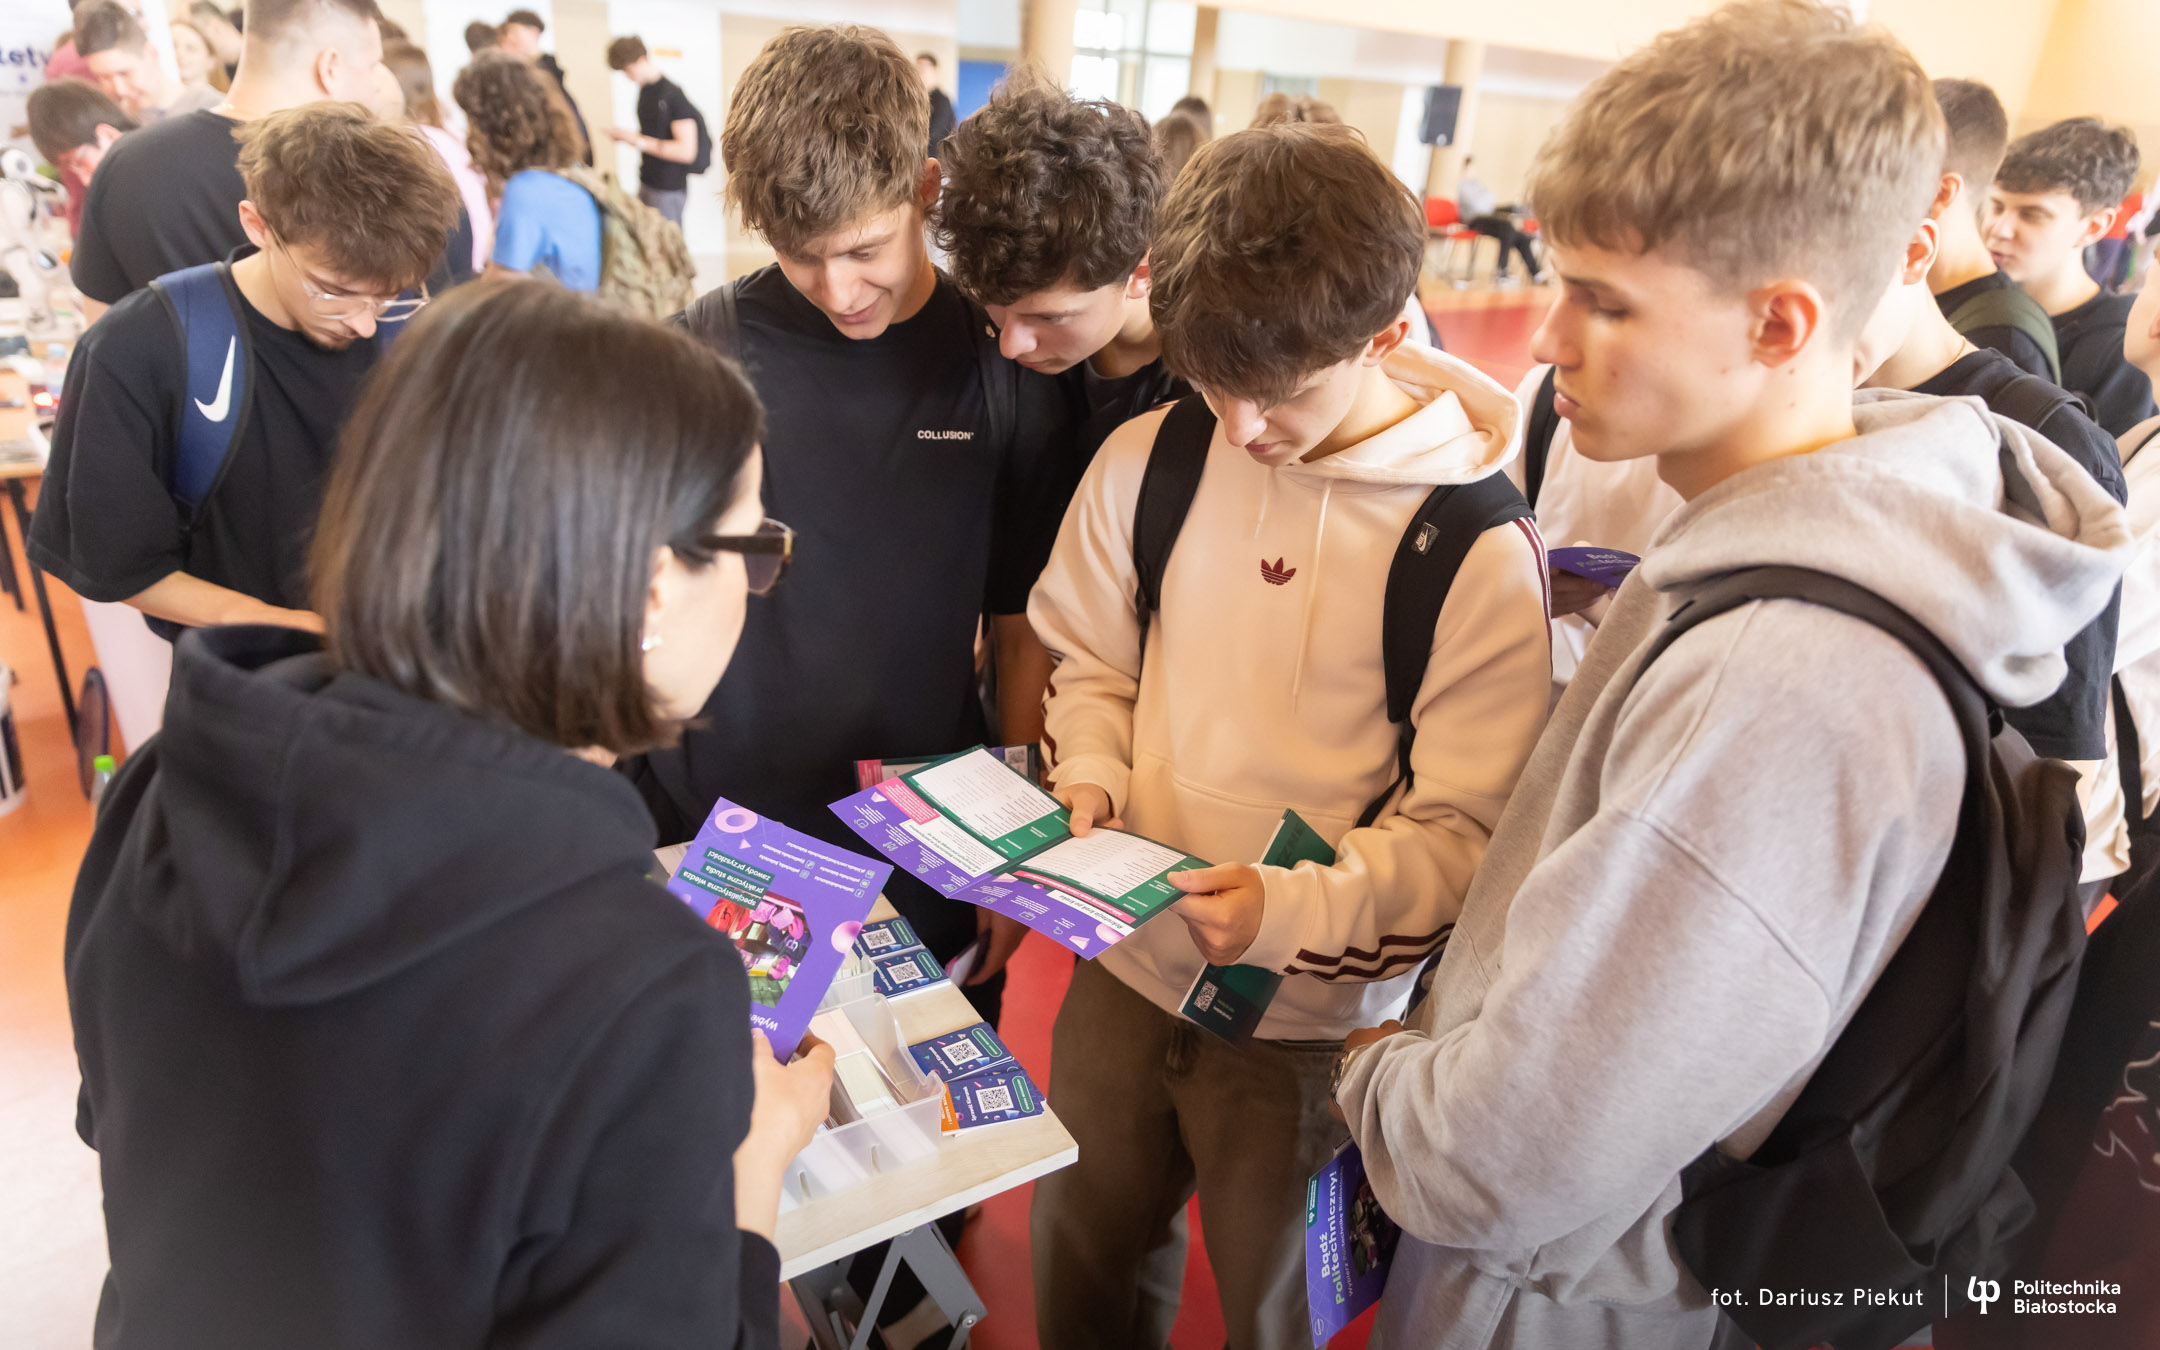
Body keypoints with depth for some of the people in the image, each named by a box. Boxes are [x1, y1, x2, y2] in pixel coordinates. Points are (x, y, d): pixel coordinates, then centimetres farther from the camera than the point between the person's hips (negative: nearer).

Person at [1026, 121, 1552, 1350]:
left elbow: (1465, 831, -15)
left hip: (1310, 1018, -3)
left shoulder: (1480, 549, -18)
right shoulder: (1147, 462, -7)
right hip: (1125, 965, 4)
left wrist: (1294, 910, -29)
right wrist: (1089, 778, -12)